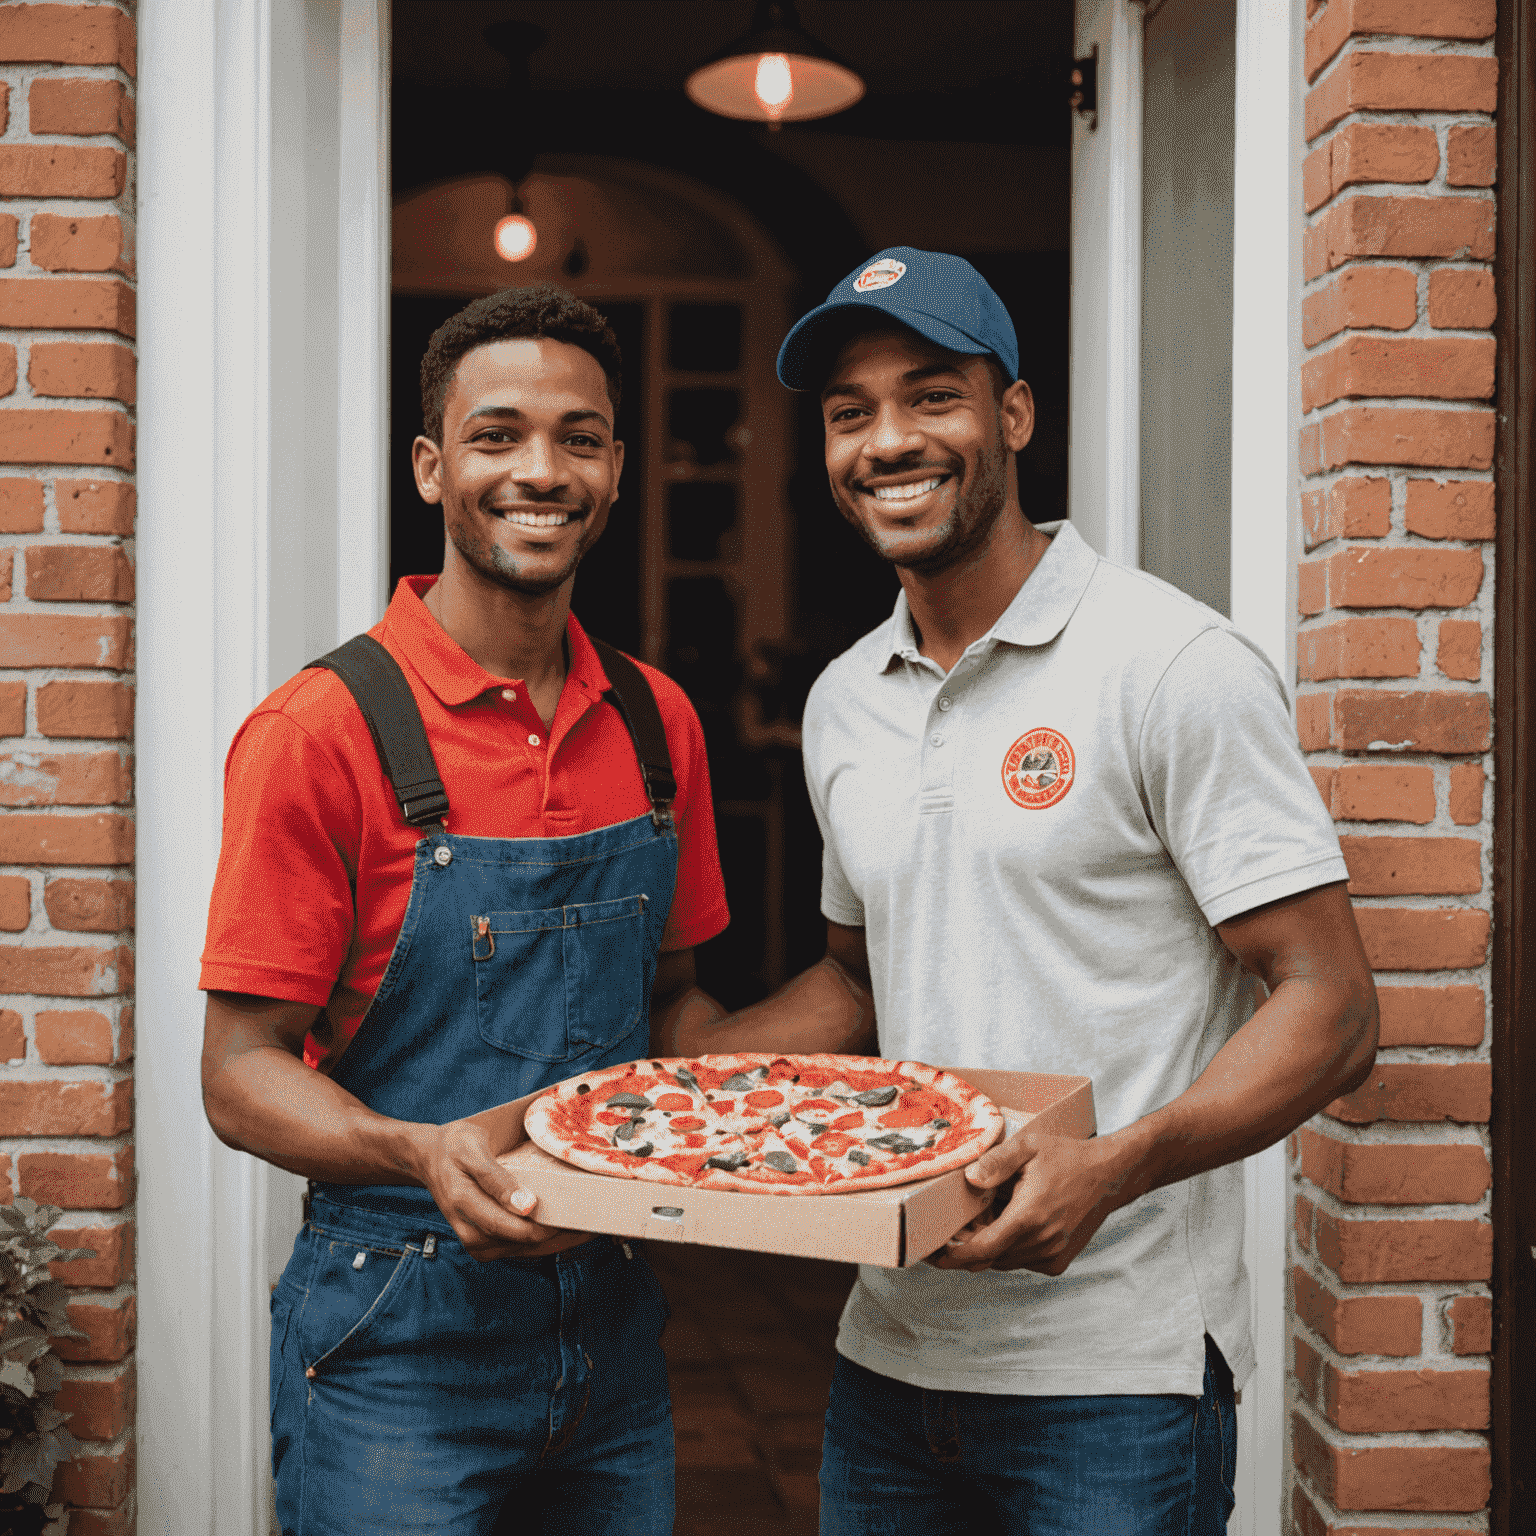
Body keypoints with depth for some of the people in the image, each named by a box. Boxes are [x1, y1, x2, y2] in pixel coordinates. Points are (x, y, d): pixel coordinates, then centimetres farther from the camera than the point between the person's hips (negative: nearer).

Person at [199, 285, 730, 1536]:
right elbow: (243, 1074, -11)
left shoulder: (657, 724, 4)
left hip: (615, 1328, 5)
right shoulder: (323, 732, -14)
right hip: (399, 1346, -5)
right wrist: (423, 1155, -29)